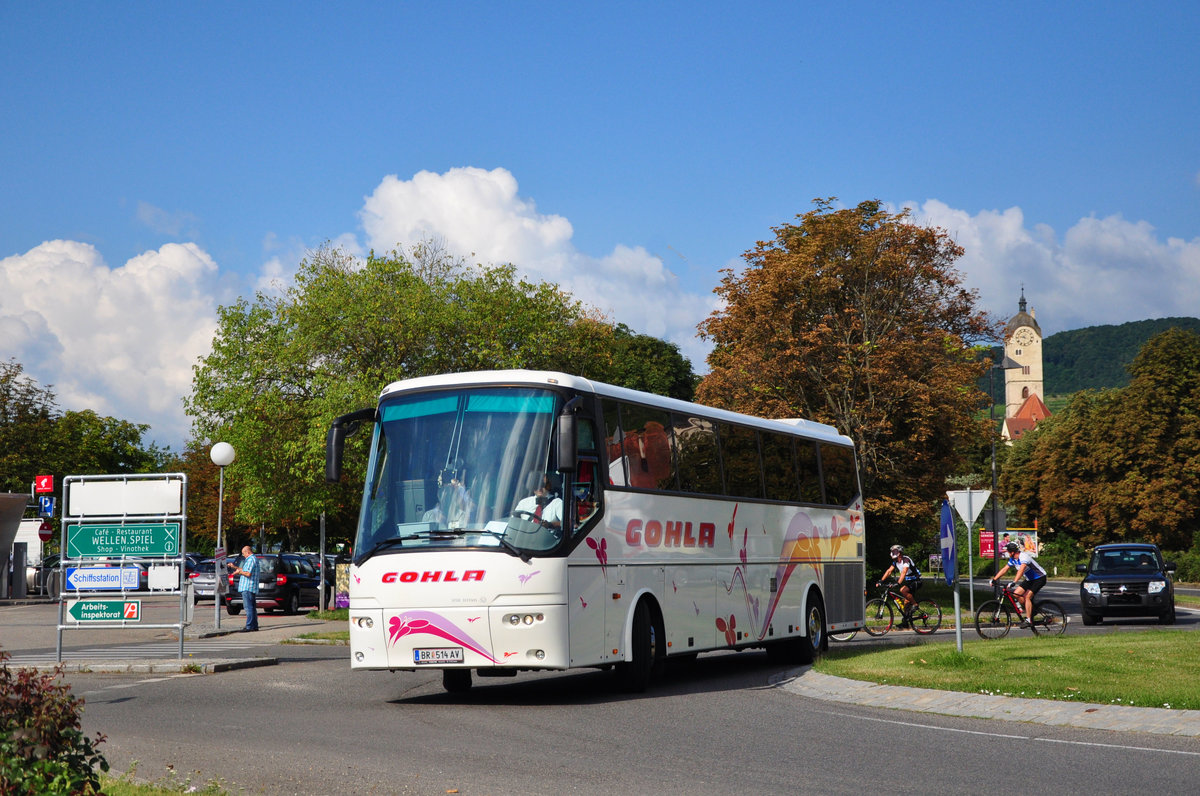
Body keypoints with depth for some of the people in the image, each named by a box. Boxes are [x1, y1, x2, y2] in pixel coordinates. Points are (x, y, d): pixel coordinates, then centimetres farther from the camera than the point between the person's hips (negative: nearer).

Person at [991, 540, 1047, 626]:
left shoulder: (1024, 557, -28)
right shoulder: (1013, 559, -1)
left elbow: (1021, 570, -43)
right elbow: (1004, 569, 4)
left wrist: (1014, 582, -53)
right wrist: (994, 579, -3)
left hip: (1040, 578, -9)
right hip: (1029, 579, 9)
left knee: (1027, 596, -21)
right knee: (1016, 593, -4)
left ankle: (1028, 620, -16)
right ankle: (1031, 610, 11)